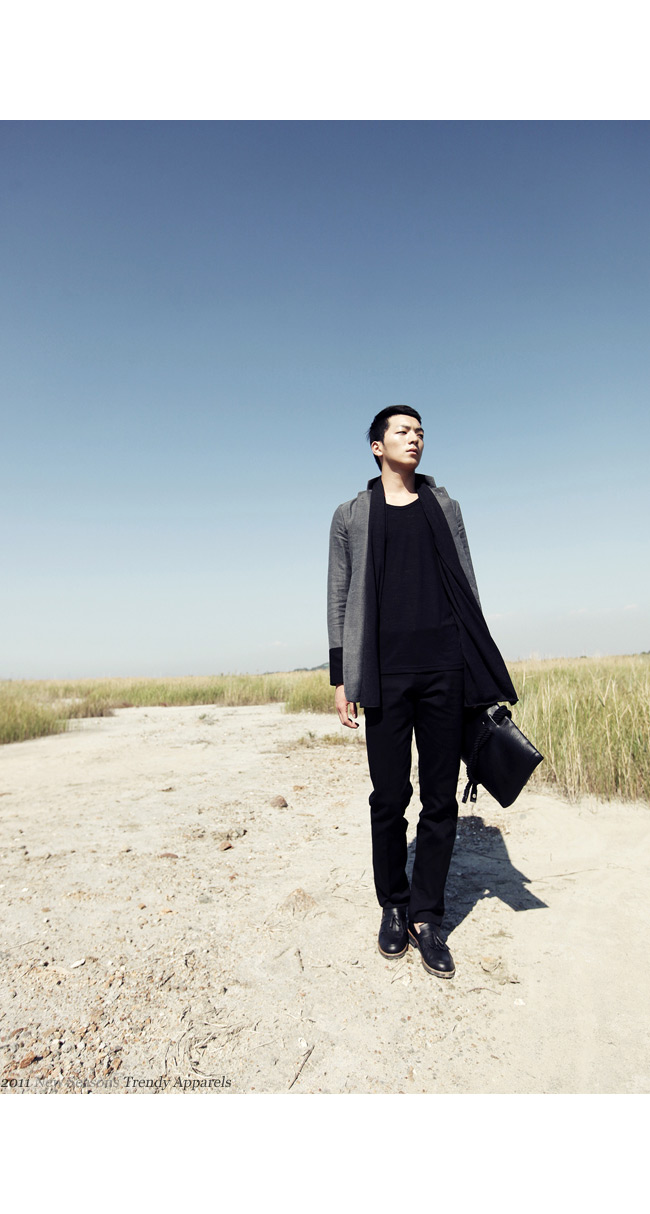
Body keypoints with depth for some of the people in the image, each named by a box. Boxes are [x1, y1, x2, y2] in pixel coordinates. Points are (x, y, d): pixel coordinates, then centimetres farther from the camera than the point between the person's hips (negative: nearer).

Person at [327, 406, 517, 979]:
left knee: (441, 799, 5)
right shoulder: (351, 516, 10)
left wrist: (482, 671, 8)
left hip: (445, 671, 2)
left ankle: (427, 915, 20)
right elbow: (339, 599, 7)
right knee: (390, 798, 5)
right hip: (386, 674, -1)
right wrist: (340, 678, 1)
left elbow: (466, 588, 13)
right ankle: (393, 906, 25)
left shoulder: (444, 506, 15)